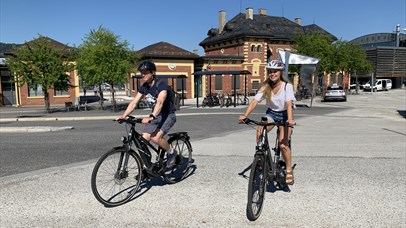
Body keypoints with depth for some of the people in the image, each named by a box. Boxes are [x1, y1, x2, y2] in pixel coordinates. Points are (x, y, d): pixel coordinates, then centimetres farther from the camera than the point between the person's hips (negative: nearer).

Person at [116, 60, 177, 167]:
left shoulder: (161, 85, -21)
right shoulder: (144, 87, 1)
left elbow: (160, 102, -37)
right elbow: (134, 102, -4)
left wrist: (151, 117, -52)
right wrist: (123, 116, -19)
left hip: (168, 115, -7)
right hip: (155, 115, 7)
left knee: (156, 138, -27)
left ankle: (171, 152, 1)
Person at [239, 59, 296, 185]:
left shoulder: (287, 86, -16)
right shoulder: (265, 86, -9)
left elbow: (289, 104, -28)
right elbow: (254, 102, -19)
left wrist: (290, 119, -46)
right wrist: (245, 115, -34)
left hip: (284, 115, -2)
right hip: (271, 113, 3)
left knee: (283, 144, -15)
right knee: (259, 132, -27)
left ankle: (289, 170, 6)